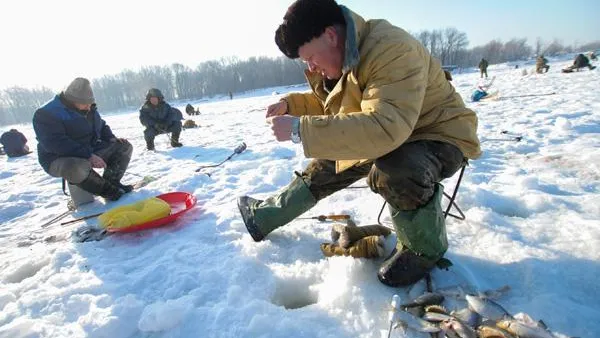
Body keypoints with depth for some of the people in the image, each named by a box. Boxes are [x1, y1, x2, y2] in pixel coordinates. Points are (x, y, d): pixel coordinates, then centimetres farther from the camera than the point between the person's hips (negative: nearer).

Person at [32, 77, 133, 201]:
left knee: (125, 147, -1)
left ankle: (112, 182, -13)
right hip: (61, 159, -7)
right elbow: (56, 144, -29)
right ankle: (107, 189, -17)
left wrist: (112, 138, 0)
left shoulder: (89, 109, 6)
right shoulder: (46, 114, -18)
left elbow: (101, 126, 21)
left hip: (91, 152, 7)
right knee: (76, 167, -42)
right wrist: (88, 156, -35)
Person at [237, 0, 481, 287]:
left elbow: (384, 128, -43)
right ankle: (265, 217, 25)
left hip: (440, 136, -8)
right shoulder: (343, 57, -2)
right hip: (391, 135, 8)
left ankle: (425, 248, -8)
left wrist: (300, 129, -39)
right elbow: (330, 103, 13)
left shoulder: (391, 49, -30)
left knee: (393, 171, -38)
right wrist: (290, 104, -5)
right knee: (331, 163, 7)